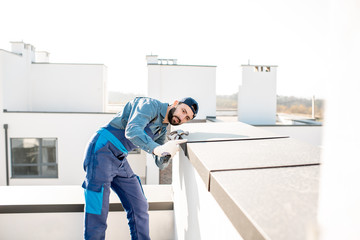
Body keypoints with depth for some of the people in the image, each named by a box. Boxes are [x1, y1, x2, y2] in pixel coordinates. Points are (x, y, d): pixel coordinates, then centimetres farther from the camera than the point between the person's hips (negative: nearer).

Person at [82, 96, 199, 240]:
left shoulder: (162, 129, 13)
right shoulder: (150, 105, -12)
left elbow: (160, 164, 11)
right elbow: (132, 131, -30)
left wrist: (169, 149, -11)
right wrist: (157, 149, -45)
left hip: (120, 160, 9)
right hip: (102, 151, -8)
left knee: (139, 207, 8)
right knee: (97, 214, -7)